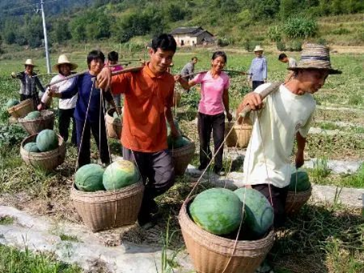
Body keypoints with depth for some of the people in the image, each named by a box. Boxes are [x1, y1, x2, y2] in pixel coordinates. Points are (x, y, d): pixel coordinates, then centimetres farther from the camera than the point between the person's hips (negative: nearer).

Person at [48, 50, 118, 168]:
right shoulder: (81, 77, -13)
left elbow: (108, 96, 6)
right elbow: (70, 92, -8)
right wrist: (55, 94, -24)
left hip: (98, 117, 1)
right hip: (81, 116, 0)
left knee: (102, 142, 15)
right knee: (82, 145, 11)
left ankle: (107, 164, 38)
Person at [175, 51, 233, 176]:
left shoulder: (225, 78, -3)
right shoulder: (203, 75, -9)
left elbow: (225, 96, 10)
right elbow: (187, 85, -14)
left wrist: (227, 112, 17)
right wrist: (180, 79, -34)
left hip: (218, 114, 1)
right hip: (204, 113, -1)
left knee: (219, 141, 6)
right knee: (203, 141, 13)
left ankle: (218, 167, 22)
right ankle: (204, 163, 34)